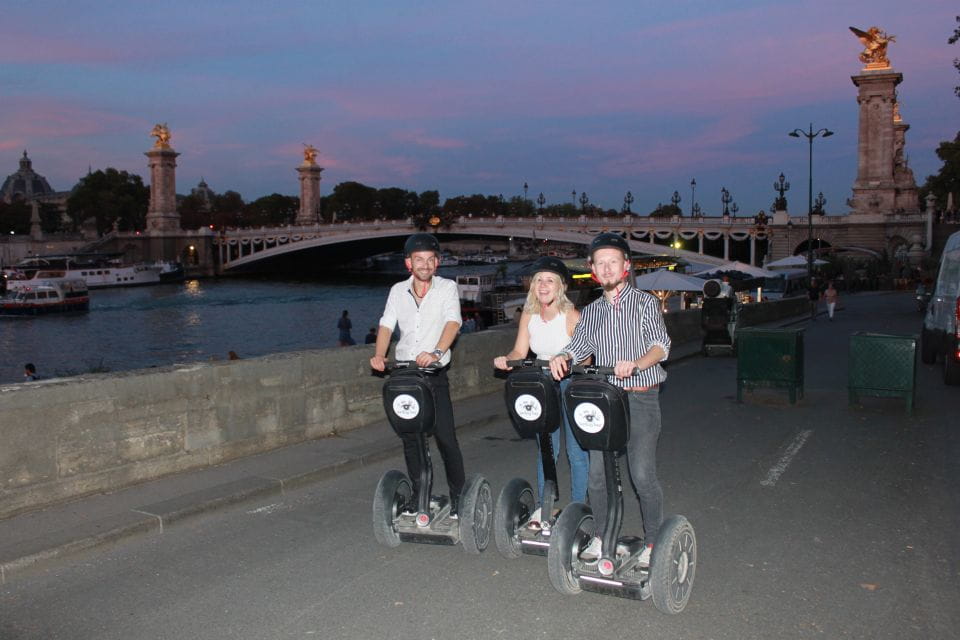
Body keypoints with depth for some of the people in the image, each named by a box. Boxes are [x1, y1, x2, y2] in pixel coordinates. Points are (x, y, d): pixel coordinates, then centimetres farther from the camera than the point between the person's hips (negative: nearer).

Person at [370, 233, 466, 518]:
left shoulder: (447, 287, -1)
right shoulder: (398, 291, 9)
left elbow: (452, 322, -16)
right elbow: (386, 325, 1)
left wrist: (436, 352, -34)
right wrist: (379, 356, -18)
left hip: (435, 374, -3)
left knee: (446, 437, -8)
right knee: (409, 438, 9)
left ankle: (458, 495, 6)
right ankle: (419, 494, 22)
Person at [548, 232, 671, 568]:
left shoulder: (646, 302, 2)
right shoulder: (591, 311, 15)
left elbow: (660, 345, -11)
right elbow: (578, 346, 3)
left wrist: (636, 364, -30)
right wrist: (561, 358, -19)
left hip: (641, 398, -4)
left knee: (642, 474, -7)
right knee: (597, 472, 4)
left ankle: (653, 543, 9)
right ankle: (601, 537, 21)